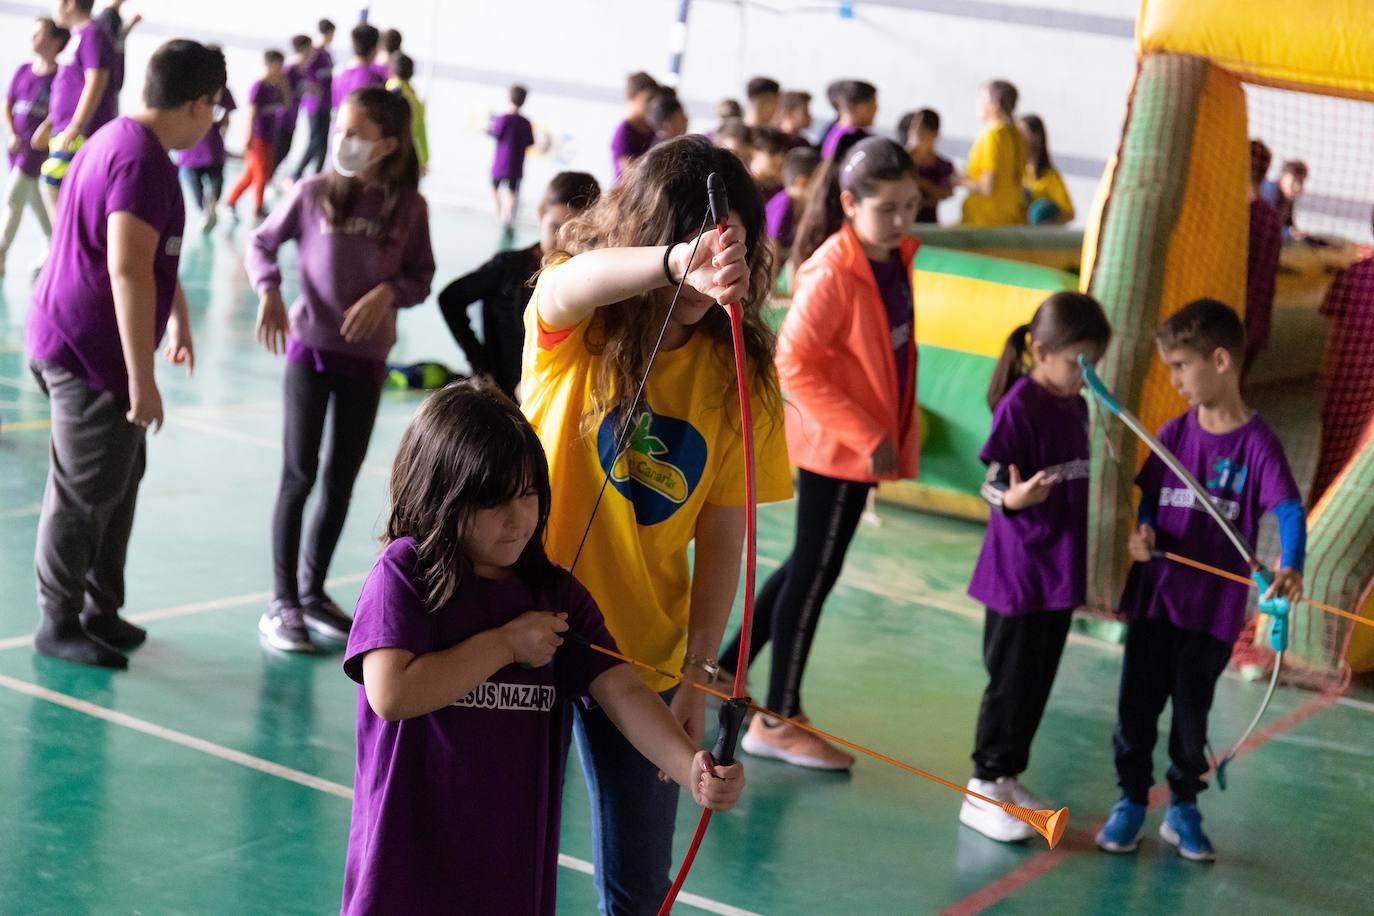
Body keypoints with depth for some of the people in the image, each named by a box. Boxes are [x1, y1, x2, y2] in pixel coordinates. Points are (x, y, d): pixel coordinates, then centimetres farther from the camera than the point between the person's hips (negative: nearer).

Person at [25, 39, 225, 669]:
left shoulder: (122, 140, 13)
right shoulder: (144, 162, -21)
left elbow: (157, 256, 27)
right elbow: (127, 269, -29)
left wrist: (180, 318, 39)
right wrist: (141, 379, -27)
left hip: (76, 346, 10)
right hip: (91, 355, -10)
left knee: (117, 481, 16)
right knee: (86, 493, 1)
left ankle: (100, 610, 25)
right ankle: (59, 623, 13)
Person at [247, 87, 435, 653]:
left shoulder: (408, 208, -3)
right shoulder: (314, 193, -4)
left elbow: (421, 279, 3)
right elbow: (263, 243, 6)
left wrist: (389, 292, -18)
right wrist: (269, 293, -12)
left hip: (366, 355, 2)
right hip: (309, 345, -2)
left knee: (342, 479, 11)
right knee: (300, 474, -4)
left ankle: (312, 591, 26)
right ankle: (283, 602, 3)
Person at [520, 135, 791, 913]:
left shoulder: (740, 370, -5)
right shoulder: (578, 322, -11)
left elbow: (723, 535, -4)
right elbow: (572, 282, -37)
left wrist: (697, 671, -9)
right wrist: (675, 261, -57)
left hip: (643, 657, 2)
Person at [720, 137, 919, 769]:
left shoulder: (895, 258, 2)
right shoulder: (832, 273, -22)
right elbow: (793, 364, -23)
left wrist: (889, 433, 12)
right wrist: (866, 436, -22)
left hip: (868, 443, 8)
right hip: (834, 447, -8)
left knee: (811, 565, 18)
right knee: (815, 574, 2)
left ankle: (730, 665, 33)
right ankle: (777, 723, 15)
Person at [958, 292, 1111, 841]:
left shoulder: (1076, 407, 9)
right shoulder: (1019, 406, -15)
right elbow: (993, 487, -16)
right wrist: (1015, 498, -37)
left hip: (1059, 573, 8)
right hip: (1017, 573, -8)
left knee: (1039, 682, 14)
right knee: (1012, 682, -1)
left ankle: (1008, 779, 27)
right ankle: (983, 792, 9)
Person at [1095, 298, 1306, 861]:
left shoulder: (1257, 443, -11)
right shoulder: (1173, 435, 1)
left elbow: (1289, 509, -20)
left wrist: (1290, 567, -38)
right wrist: (1143, 532, -11)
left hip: (1214, 607, -3)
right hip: (1153, 596, 3)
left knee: (1192, 714, 9)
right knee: (1137, 705, 8)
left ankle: (1183, 810, 28)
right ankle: (1131, 802, 24)